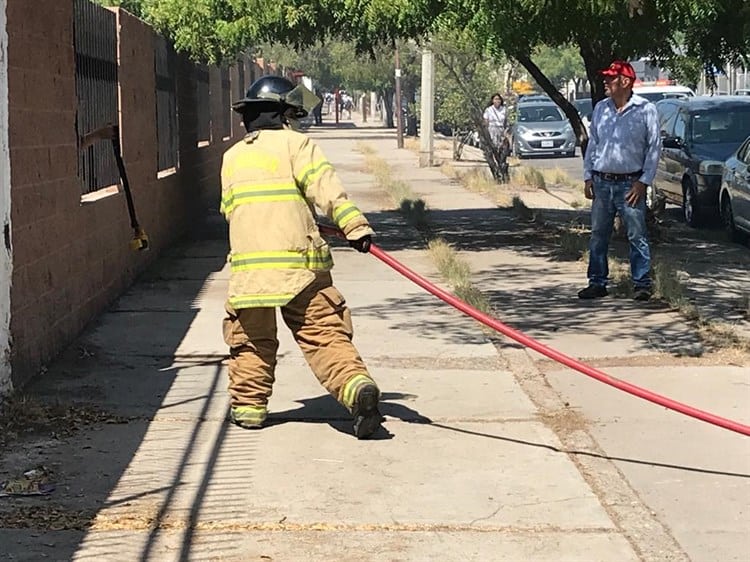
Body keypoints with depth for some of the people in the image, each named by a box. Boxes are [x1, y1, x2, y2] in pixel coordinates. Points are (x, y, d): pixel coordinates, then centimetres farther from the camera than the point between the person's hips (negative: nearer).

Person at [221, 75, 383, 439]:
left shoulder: (231, 157, 19)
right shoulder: (294, 144, 4)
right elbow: (325, 186, -11)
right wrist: (354, 224, -19)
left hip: (248, 265, 3)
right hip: (300, 262, -3)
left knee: (252, 340, 17)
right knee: (324, 334, -4)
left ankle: (249, 405, 19)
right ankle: (357, 385, -21)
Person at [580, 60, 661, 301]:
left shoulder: (645, 110, -5)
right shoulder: (600, 109, 10)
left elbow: (654, 147, -3)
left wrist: (643, 182, -8)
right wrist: (588, 177, 11)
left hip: (630, 183, -5)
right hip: (602, 182, 5)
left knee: (637, 236, -3)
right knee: (598, 236, 8)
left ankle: (642, 284, 3)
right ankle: (597, 282, 16)